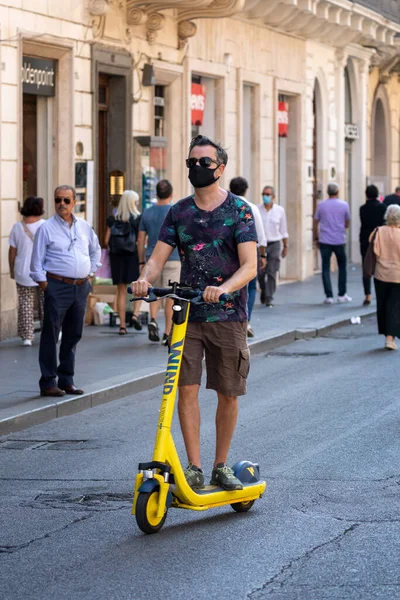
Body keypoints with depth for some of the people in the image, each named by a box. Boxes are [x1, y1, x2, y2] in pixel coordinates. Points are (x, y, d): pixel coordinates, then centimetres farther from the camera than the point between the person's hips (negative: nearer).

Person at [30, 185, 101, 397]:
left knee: (73, 336, 9)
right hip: (57, 286, -5)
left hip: (81, 287, 5)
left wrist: (90, 273, 19)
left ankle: (66, 380, 17)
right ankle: (48, 382, -2)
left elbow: (96, 250, 29)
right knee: (50, 336, -4)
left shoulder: (84, 227, 12)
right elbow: (37, 262, -3)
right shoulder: (46, 229, -2)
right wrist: (46, 287, -9)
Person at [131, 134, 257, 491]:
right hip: (187, 314, 2)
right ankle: (194, 468, -2)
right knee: (187, 389, -7)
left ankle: (221, 466, 19)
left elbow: (250, 266, -12)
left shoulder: (239, 210, -3)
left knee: (228, 394, 4)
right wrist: (145, 279, -19)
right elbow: (158, 257, 4)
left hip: (228, 315, -2)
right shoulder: (179, 212, 8)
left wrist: (224, 288, -32)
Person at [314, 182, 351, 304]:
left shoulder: (321, 205, 0)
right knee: (342, 267, 13)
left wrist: (316, 238, 14)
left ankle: (329, 296, -2)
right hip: (339, 240, 0)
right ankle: (342, 295, 13)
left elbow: (315, 223, 4)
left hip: (325, 241, 0)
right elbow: (347, 224, 8)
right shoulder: (344, 205, -2)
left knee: (326, 268, 2)